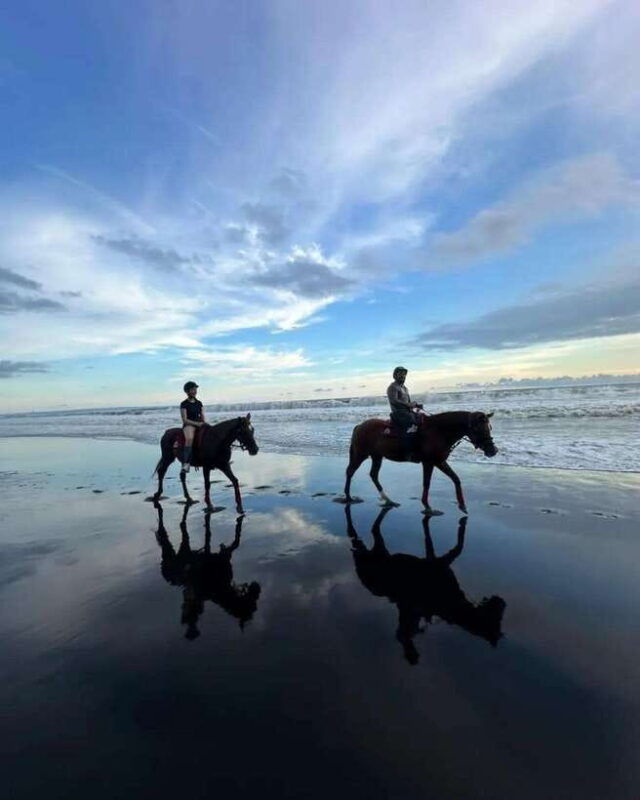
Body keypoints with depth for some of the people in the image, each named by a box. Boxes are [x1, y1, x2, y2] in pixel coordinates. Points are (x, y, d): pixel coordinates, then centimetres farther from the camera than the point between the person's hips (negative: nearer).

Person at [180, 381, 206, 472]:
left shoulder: (199, 403, 15)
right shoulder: (184, 404, -1)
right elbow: (185, 420, -7)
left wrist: (204, 423, -4)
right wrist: (197, 423, -17)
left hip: (200, 425, 6)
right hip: (188, 425, -6)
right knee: (189, 438, -37)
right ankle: (186, 463, -38)